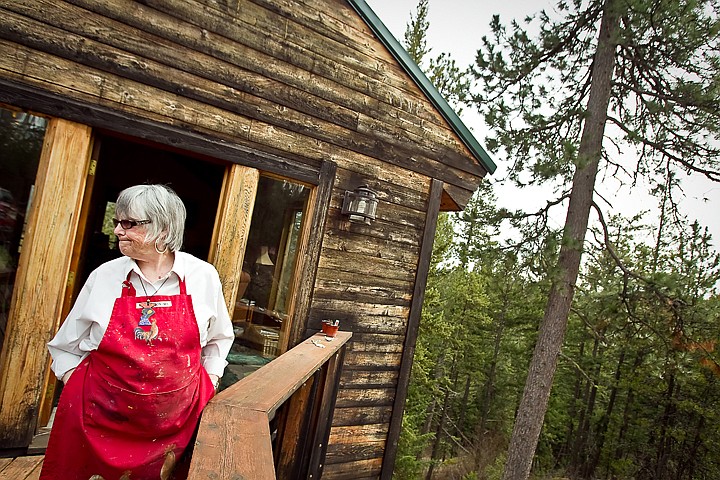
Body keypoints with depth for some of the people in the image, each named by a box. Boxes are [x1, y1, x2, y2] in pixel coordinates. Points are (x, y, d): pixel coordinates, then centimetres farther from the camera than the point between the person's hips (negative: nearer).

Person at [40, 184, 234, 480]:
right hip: (98, 417, 1)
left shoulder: (203, 276, -6)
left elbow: (219, 338, 9)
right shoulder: (103, 276, -4)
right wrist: (75, 387, 3)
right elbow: (66, 346, 9)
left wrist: (210, 382, 4)